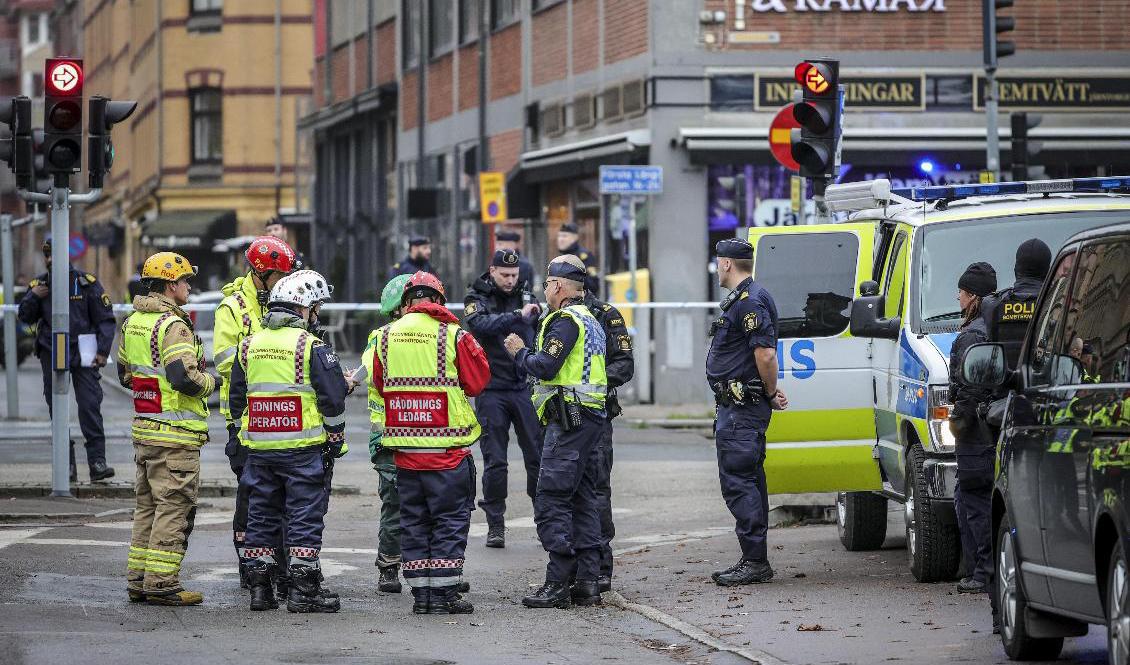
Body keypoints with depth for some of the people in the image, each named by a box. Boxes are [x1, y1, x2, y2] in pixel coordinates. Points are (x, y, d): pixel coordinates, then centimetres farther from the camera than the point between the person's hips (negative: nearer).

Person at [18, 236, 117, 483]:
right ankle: (67, 466, 8)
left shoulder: (86, 283, 0)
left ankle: (97, 461, -15)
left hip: (83, 355, -3)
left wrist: (102, 351, -9)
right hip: (51, 355, 3)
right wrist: (32, 297, -11)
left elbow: (105, 319, 1)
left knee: (90, 406, -12)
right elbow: (25, 317, 8)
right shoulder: (39, 284, 9)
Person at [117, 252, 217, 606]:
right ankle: (161, 584, -4)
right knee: (174, 507, -4)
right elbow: (185, 378, -25)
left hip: (143, 429, 9)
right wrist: (210, 382, -7)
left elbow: (124, 374, 20)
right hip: (176, 433, -9)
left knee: (147, 504, 16)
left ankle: (139, 580, 19)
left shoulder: (132, 322, 12)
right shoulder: (173, 326, -17)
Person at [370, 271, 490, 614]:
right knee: (450, 520, 3)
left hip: (404, 445, 4)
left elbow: (378, 384, 13)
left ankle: (420, 593, 12)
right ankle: (444, 593, 0)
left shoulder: (386, 337, 2)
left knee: (413, 521, 12)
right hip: (447, 444, -4)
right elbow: (478, 381, -1)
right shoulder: (453, 335, -9)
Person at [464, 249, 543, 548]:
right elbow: (481, 324, -23)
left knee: (538, 456, 0)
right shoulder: (477, 299, 0)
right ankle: (495, 525, 8)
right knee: (494, 461, 0)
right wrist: (518, 316, -30)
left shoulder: (525, 297, 10)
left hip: (525, 388, 2)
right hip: (492, 391, -2)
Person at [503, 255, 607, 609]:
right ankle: (587, 583, 11)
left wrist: (520, 352, -1)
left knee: (551, 501, -8)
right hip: (593, 418, 10)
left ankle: (558, 585, -12)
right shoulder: (591, 321, 20)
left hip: (568, 422, -10)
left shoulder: (565, 320, -11)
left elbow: (545, 367, -20)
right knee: (584, 500, 11)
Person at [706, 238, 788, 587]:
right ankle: (755, 562, 17)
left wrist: (771, 393, -12)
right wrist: (770, 393, 13)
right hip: (740, 406, 11)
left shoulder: (750, 302, -17)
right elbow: (763, 355, 23)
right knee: (748, 481, 13)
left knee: (737, 481, -11)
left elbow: (765, 354, -24)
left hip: (742, 410, -11)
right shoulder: (742, 300, 18)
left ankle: (755, 561, -13)